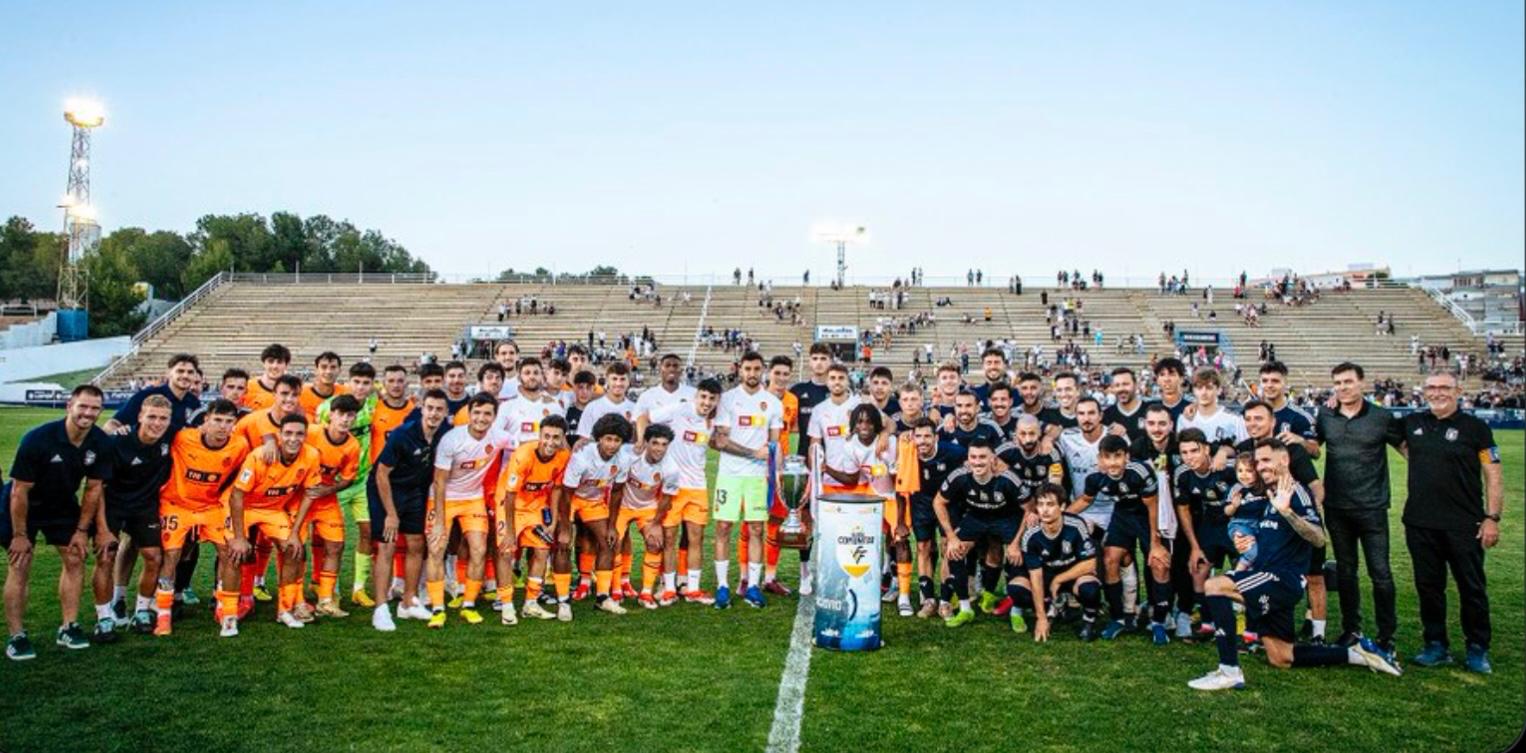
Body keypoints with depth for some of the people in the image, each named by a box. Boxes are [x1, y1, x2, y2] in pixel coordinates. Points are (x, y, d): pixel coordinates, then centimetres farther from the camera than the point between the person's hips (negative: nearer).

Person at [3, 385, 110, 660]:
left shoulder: (100, 442, -17)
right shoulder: (38, 439, -30)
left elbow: (93, 488, -5)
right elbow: (19, 490, -22)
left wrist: (82, 530, -2)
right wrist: (20, 535, -17)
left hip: (63, 505, 5)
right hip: (23, 507, -5)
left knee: (75, 560, 2)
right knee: (19, 568, -6)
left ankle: (68, 627, 11)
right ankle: (16, 636, 2)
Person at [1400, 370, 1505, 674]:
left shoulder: (1475, 427, -3)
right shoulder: (1412, 423, 7)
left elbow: (1493, 476, -3)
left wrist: (1492, 518, -10)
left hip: (1464, 525, -3)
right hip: (1420, 524, 3)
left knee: (1472, 589, 6)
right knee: (1428, 586, 10)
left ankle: (1477, 649, 20)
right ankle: (1436, 646, 21)